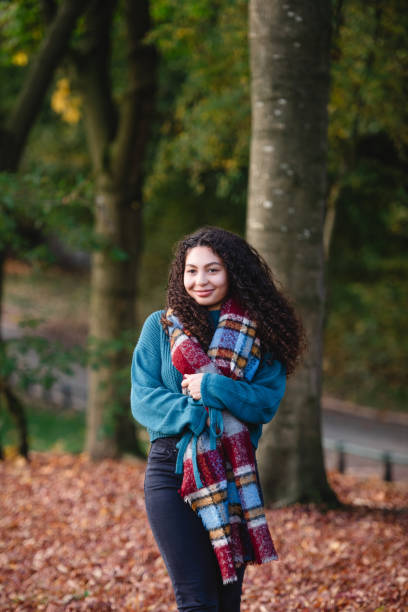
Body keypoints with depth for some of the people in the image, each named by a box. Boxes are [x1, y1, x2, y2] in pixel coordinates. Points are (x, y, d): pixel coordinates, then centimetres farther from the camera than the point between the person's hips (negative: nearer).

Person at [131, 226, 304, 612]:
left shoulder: (258, 333, 5)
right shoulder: (160, 326, 4)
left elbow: (269, 401, -4)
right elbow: (143, 399, -3)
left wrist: (210, 388, -17)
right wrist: (200, 414, -18)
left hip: (235, 476, 2)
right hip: (173, 471, -2)